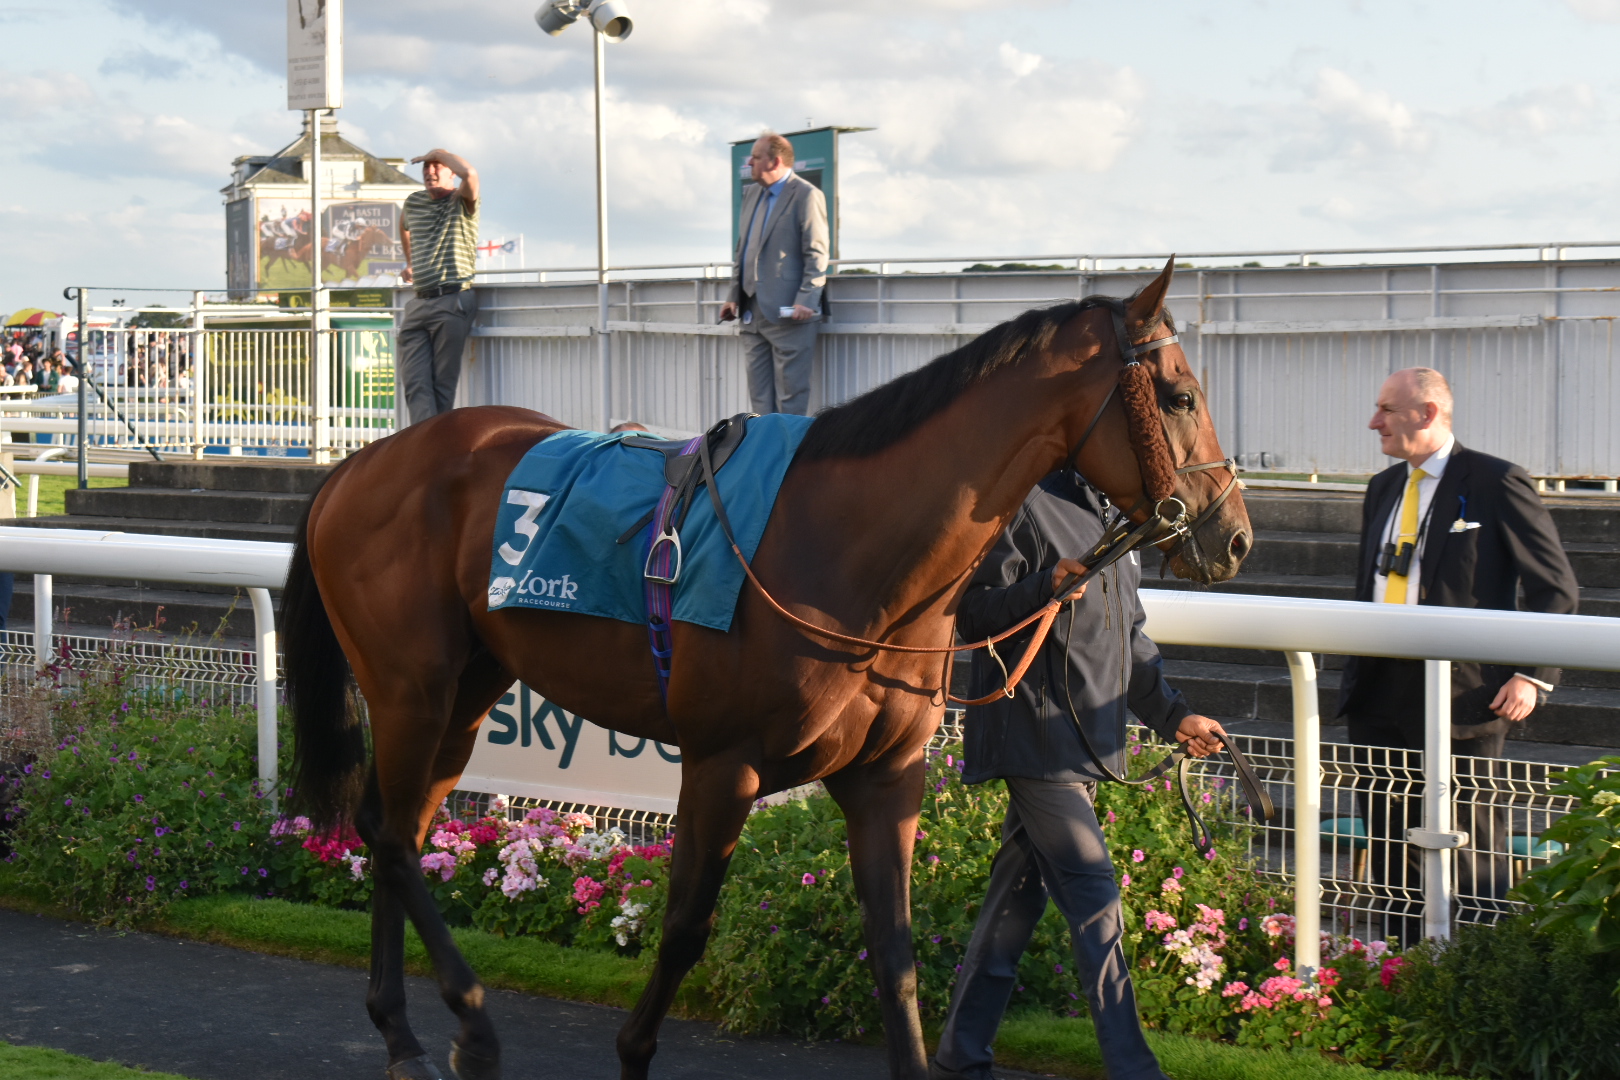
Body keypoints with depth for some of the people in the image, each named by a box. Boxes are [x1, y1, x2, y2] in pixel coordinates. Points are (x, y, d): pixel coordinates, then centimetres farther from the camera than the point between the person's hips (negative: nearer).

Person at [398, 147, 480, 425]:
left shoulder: (462, 202, 1)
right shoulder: (414, 202, 17)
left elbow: (470, 173, -21)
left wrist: (439, 153, -6)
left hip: (453, 301, -5)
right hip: (419, 302, 5)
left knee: (443, 382, -5)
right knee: (415, 384, -8)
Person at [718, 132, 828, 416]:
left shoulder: (807, 195, -8)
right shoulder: (752, 194, 18)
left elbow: (817, 256, -12)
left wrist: (805, 302, -19)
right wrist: (734, 296, 14)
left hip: (786, 313, -8)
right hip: (753, 314, 8)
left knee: (790, 395, -6)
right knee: (760, 397, 9)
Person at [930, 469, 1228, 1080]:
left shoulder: (1103, 511, 19)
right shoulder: (1021, 504, -8)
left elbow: (1129, 638, 25)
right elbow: (974, 614, -13)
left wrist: (1171, 716, 19)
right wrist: (1045, 587, -28)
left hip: (1084, 742, 9)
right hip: (1036, 737, -9)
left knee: (1020, 892, 12)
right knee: (1095, 902, -10)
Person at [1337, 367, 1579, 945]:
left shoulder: (1496, 483, -7)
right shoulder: (1383, 488, 15)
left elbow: (1556, 588, -5)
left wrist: (1534, 675, -11)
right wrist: (1357, 670, 14)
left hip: (1462, 694, -7)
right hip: (1378, 691, 7)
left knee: (1472, 846, -1)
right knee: (1388, 840, 11)